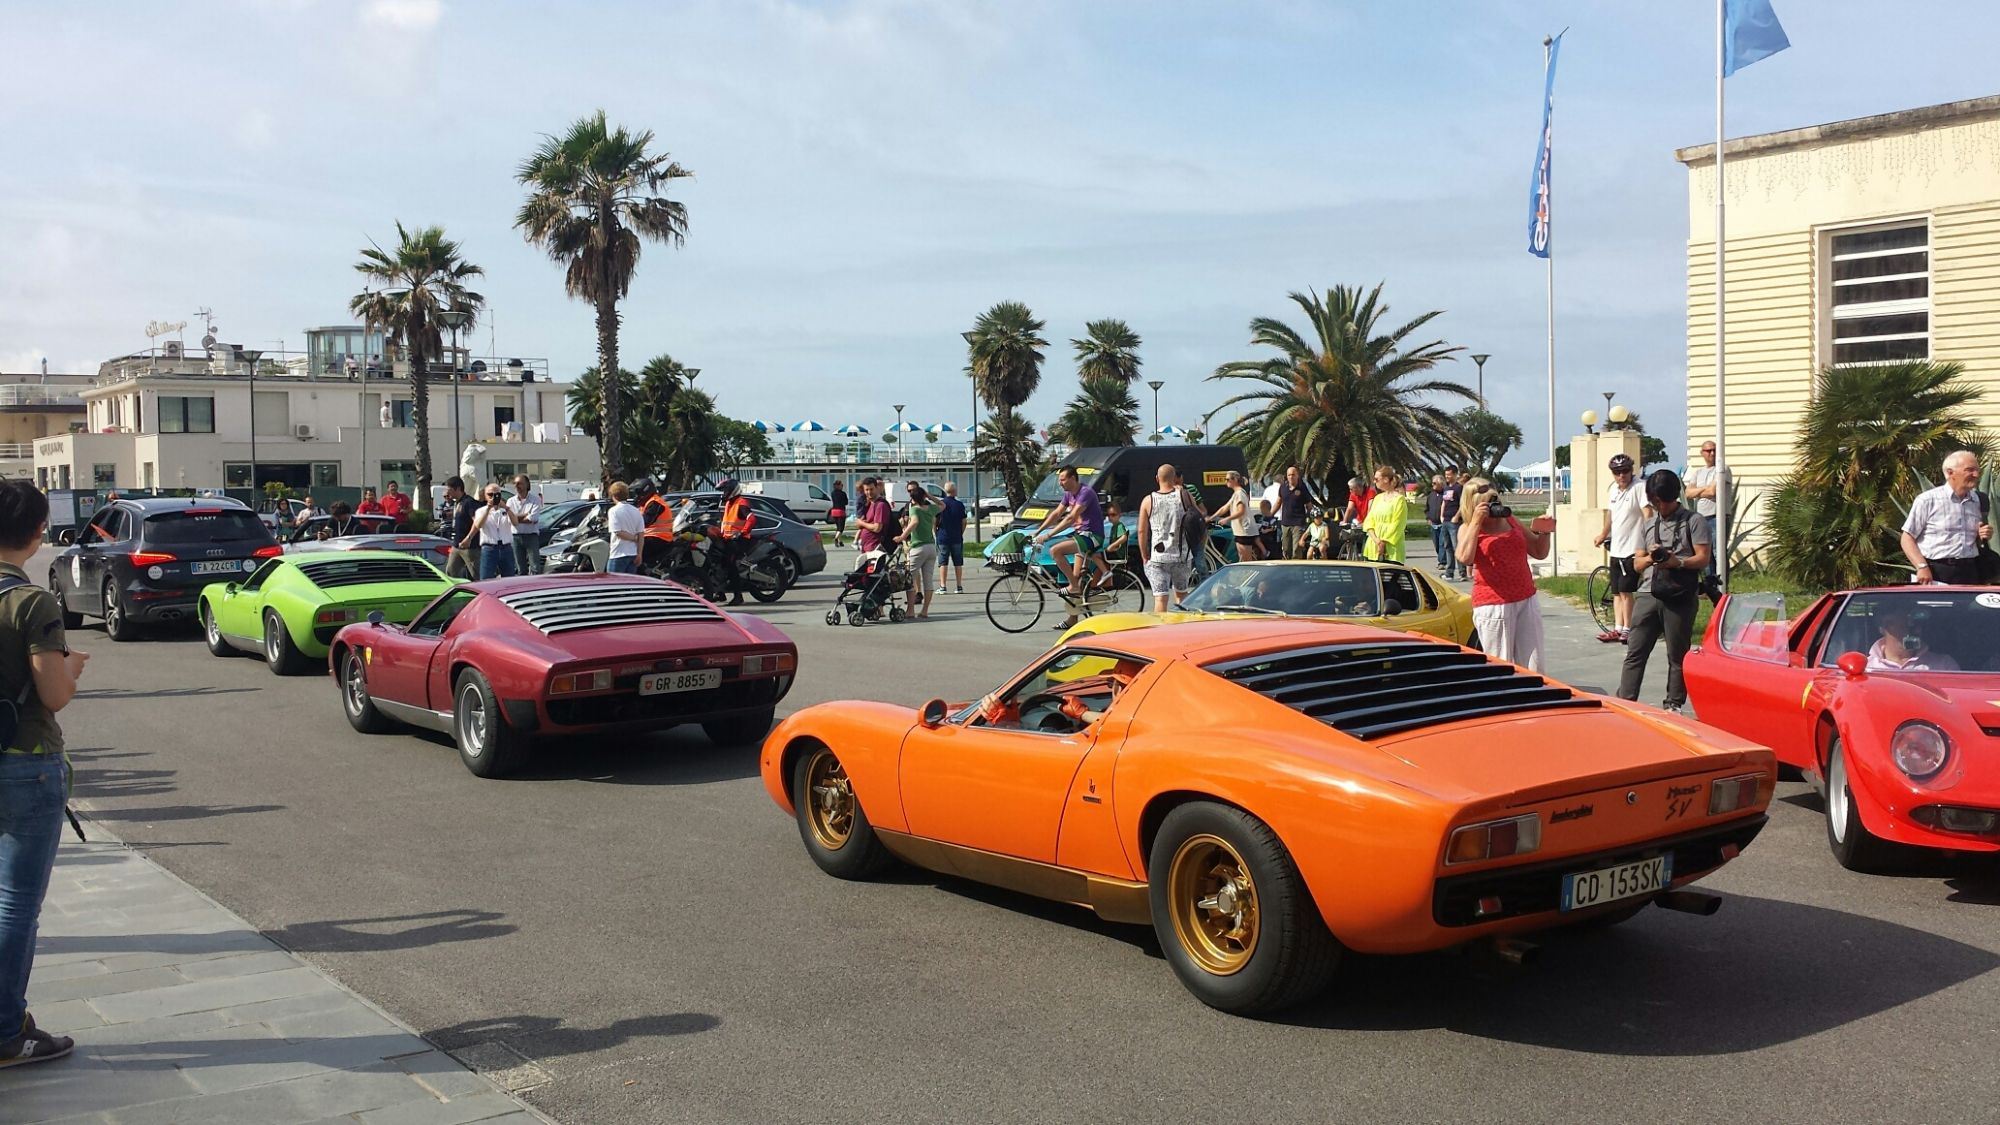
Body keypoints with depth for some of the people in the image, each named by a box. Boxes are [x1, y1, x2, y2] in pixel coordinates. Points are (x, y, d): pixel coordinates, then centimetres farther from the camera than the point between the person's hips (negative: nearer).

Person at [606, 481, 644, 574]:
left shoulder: (614, 511, -10)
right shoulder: (636, 511, 6)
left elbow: (618, 532, -18)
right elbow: (641, 534, 3)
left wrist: (633, 538, -4)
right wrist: (639, 554, 4)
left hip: (618, 554, -6)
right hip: (633, 554, 6)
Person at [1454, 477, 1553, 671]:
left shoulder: (1510, 520, 13)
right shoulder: (1468, 528, 1)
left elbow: (1539, 552, 20)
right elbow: (1464, 558, -21)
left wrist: (1545, 532, 0)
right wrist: (1476, 521, -16)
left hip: (1526, 601, 5)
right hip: (1492, 607, -5)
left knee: (1533, 669, 5)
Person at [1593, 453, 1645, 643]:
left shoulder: (1639, 488, -13)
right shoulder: (1612, 489, 11)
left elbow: (1647, 515, -21)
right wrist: (1603, 535, 37)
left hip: (1632, 549, -8)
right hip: (1616, 548, 8)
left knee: (1625, 591, -7)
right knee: (1616, 592, 9)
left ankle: (1627, 630, 0)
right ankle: (1617, 629, 13)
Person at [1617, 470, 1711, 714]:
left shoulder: (1693, 522, 4)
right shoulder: (1647, 524, 18)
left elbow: (1703, 559, -3)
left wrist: (1678, 562, -21)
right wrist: (1650, 558, -7)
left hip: (1680, 597, -4)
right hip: (1648, 594, 4)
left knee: (1677, 655, 3)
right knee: (1635, 653, -2)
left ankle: (1674, 705, 11)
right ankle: (1624, 702, -3)